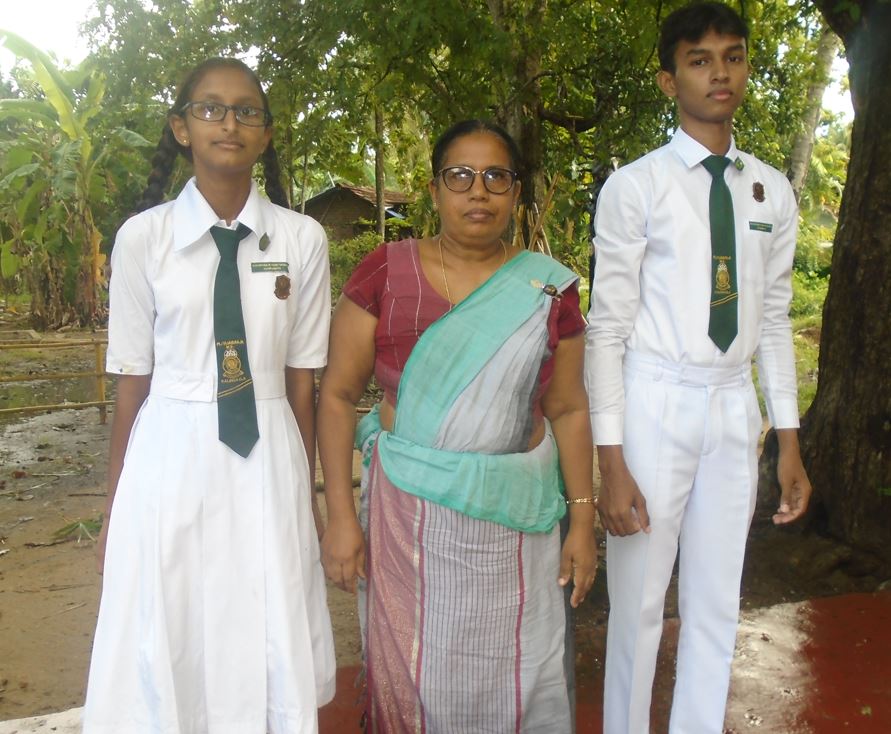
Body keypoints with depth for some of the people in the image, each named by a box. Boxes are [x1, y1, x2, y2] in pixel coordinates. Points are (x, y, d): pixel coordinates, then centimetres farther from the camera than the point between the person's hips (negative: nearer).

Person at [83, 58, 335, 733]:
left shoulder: (302, 239, -1)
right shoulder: (143, 237, -3)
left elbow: (301, 379, 2)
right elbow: (132, 380, 1)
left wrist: (305, 496, 7)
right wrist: (116, 507, 7)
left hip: (268, 457, 1)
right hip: (170, 456, 0)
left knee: (272, 662, 11)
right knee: (166, 659, 11)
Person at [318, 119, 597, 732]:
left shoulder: (549, 287, 0)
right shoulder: (386, 273, -5)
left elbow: (568, 409, 5)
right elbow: (338, 393, -4)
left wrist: (583, 519, 3)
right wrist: (341, 516, -7)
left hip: (513, 518, 1)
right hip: (407, 511, -1)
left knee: (514, 677, 10)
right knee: (412, 673, 12)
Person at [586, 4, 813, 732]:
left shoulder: (772, 191, 8)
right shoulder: (635, 186, -7)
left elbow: (773, 322, 11)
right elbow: (607, 327, -9)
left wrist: (790, 442, 9)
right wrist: (611, 459, -13)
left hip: (733, 408, 5)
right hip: (655, 407, -4)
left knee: (717, 606, 14)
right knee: (639, 603, 5)